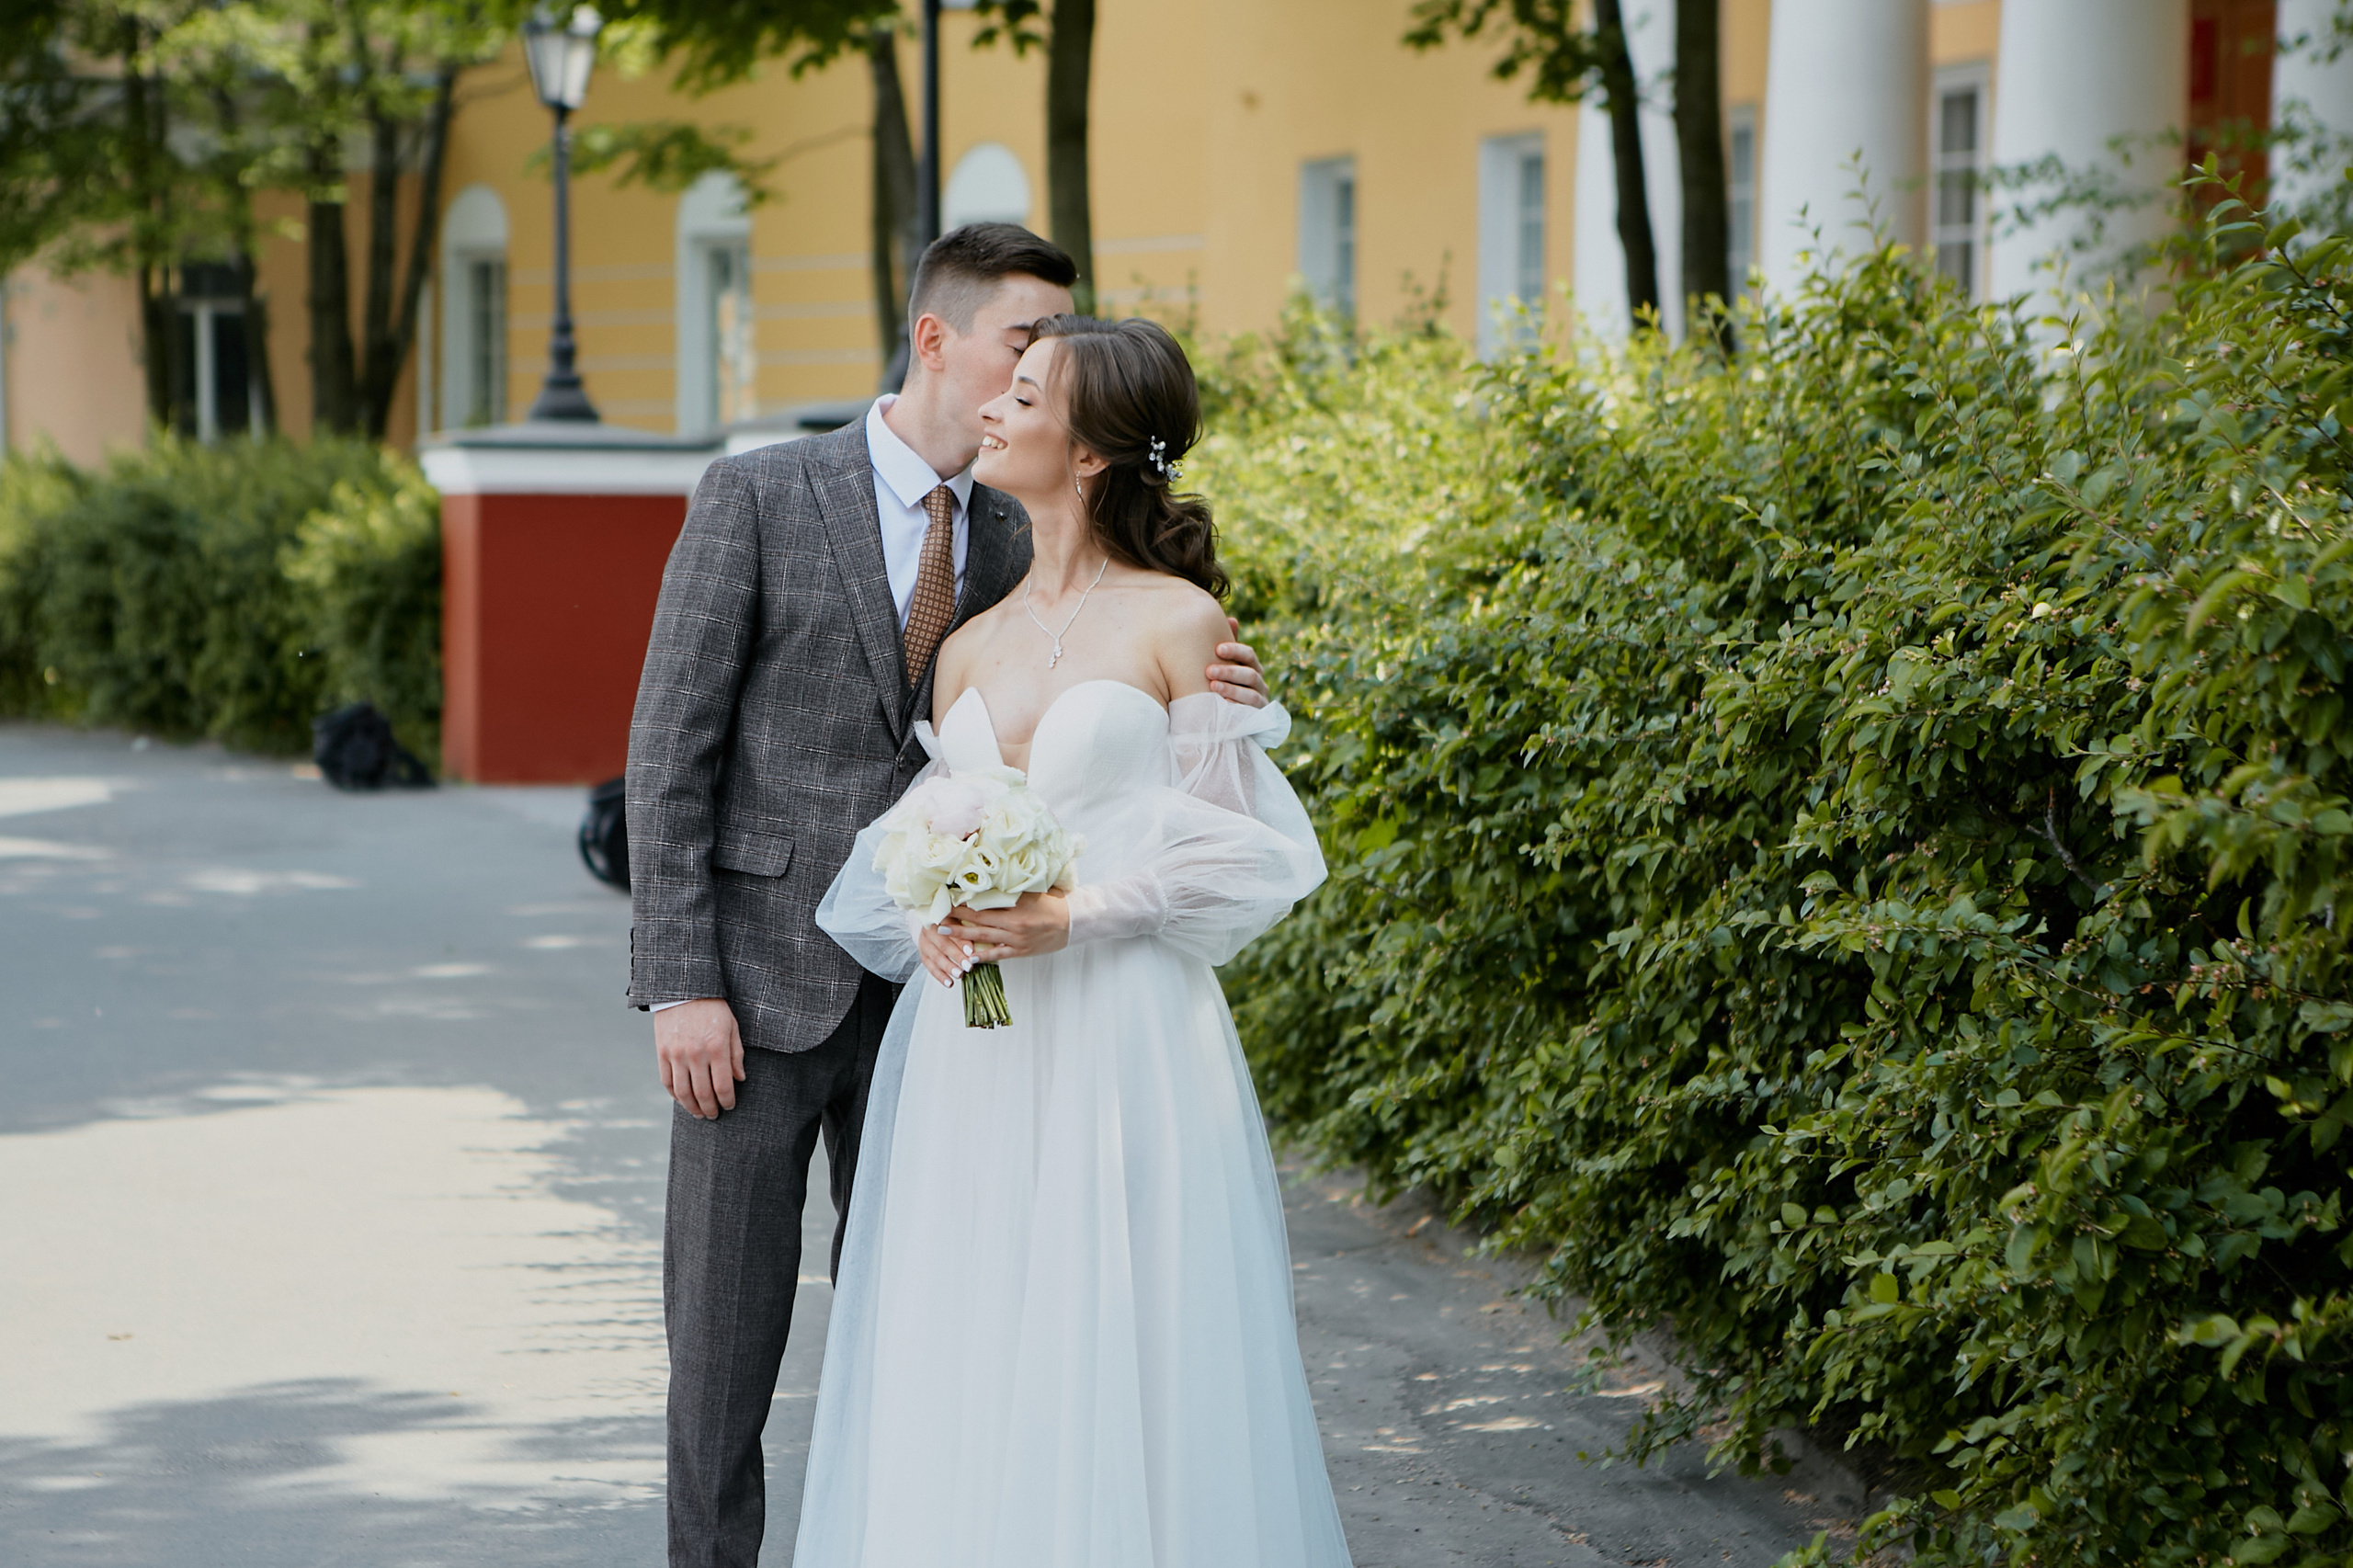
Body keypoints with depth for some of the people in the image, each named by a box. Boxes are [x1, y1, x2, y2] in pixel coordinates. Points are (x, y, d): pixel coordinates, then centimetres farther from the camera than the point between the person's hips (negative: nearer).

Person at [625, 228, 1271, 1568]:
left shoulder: (1017, 541, 7)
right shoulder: (757, 499, -7)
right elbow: (671, 753, -8)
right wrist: (681, 985, -13)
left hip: (921, 992, 4)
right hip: (762, 984, -4)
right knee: (726, 1338, 1)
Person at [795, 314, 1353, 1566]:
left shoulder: (1176, 621, -2)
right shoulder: (970, 647, 14)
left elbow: (1227, 849, -3)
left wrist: (1073, 917, -15)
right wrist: (928, 920, -4)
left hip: (1120, 1043, -5)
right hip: (970, 1058, 5)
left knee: (1114, 1359, -4)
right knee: (965, 1364, 3)